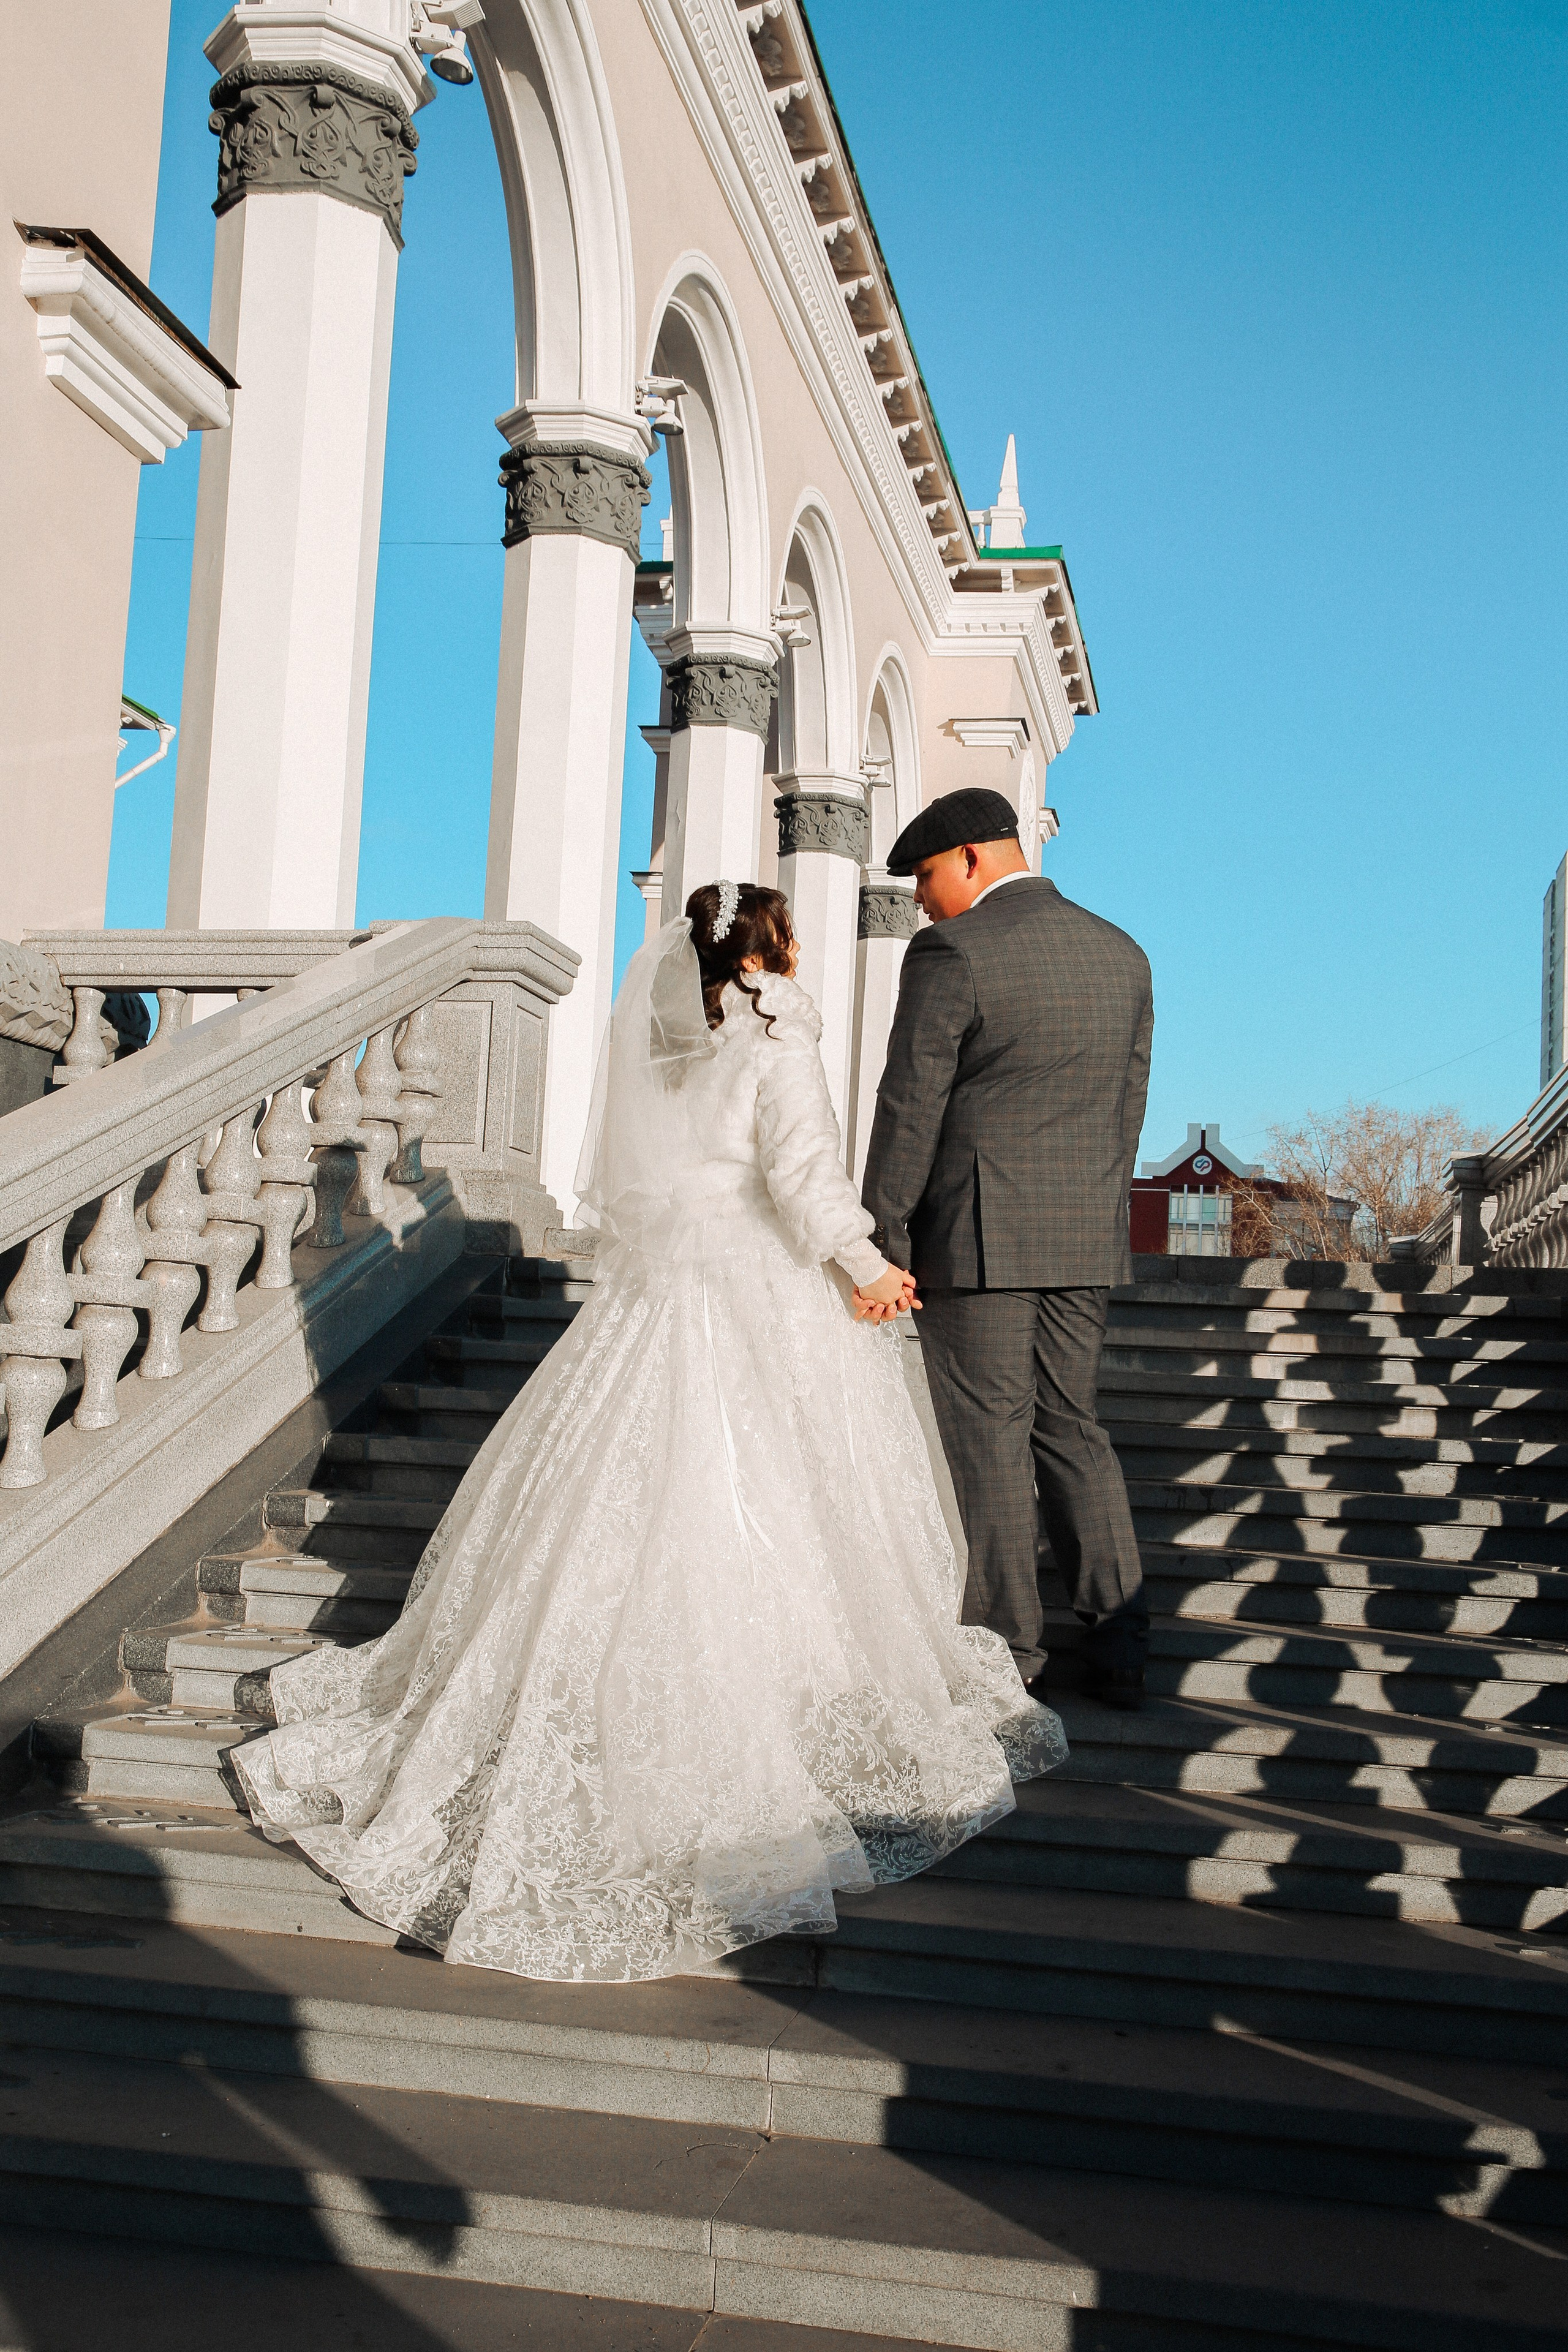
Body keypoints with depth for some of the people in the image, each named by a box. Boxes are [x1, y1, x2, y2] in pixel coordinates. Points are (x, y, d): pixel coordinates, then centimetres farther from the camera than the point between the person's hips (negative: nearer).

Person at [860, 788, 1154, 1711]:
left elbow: (909, 1113, -11)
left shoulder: (951, 956, -11)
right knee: (1071, 1428, 15)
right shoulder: (1123, 954, 9)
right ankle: (1120, 1642, 11)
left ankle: (1010, 1652, 10)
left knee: (988, 1441, 3)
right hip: (1088, 1241, 6)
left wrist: (884, 1245, -6)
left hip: (977, 1234, -6)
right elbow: (1127, 1106, 13)